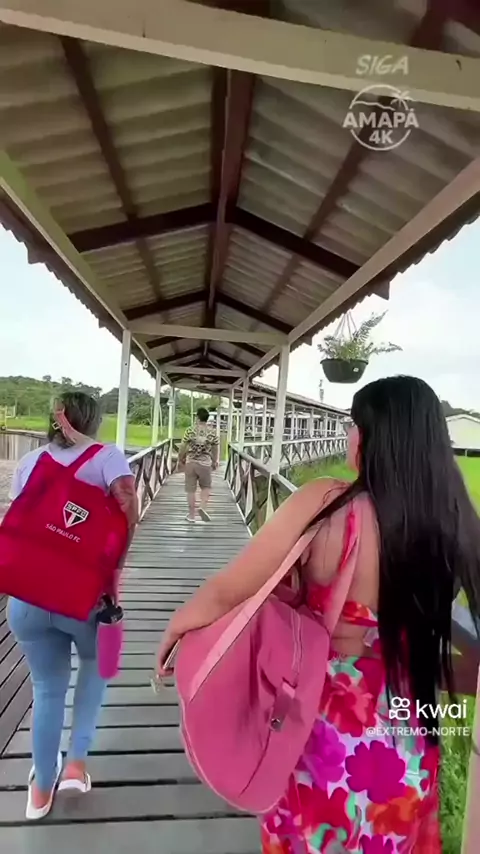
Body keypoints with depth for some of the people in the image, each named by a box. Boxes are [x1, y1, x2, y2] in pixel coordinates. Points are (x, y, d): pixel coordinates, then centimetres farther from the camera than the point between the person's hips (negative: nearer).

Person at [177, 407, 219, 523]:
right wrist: (215, 462, 21)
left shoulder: (190, 430, -7)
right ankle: (203, 507, -1)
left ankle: (192, 515, 16)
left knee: (191, 489, 8)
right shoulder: (212, 432, -2)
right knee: (206, 487, 19)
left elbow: (183, 447, -4)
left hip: (190, 462, 0)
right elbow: (215, 449, 6)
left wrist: (180, 459, 13)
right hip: (205, 463, 1)